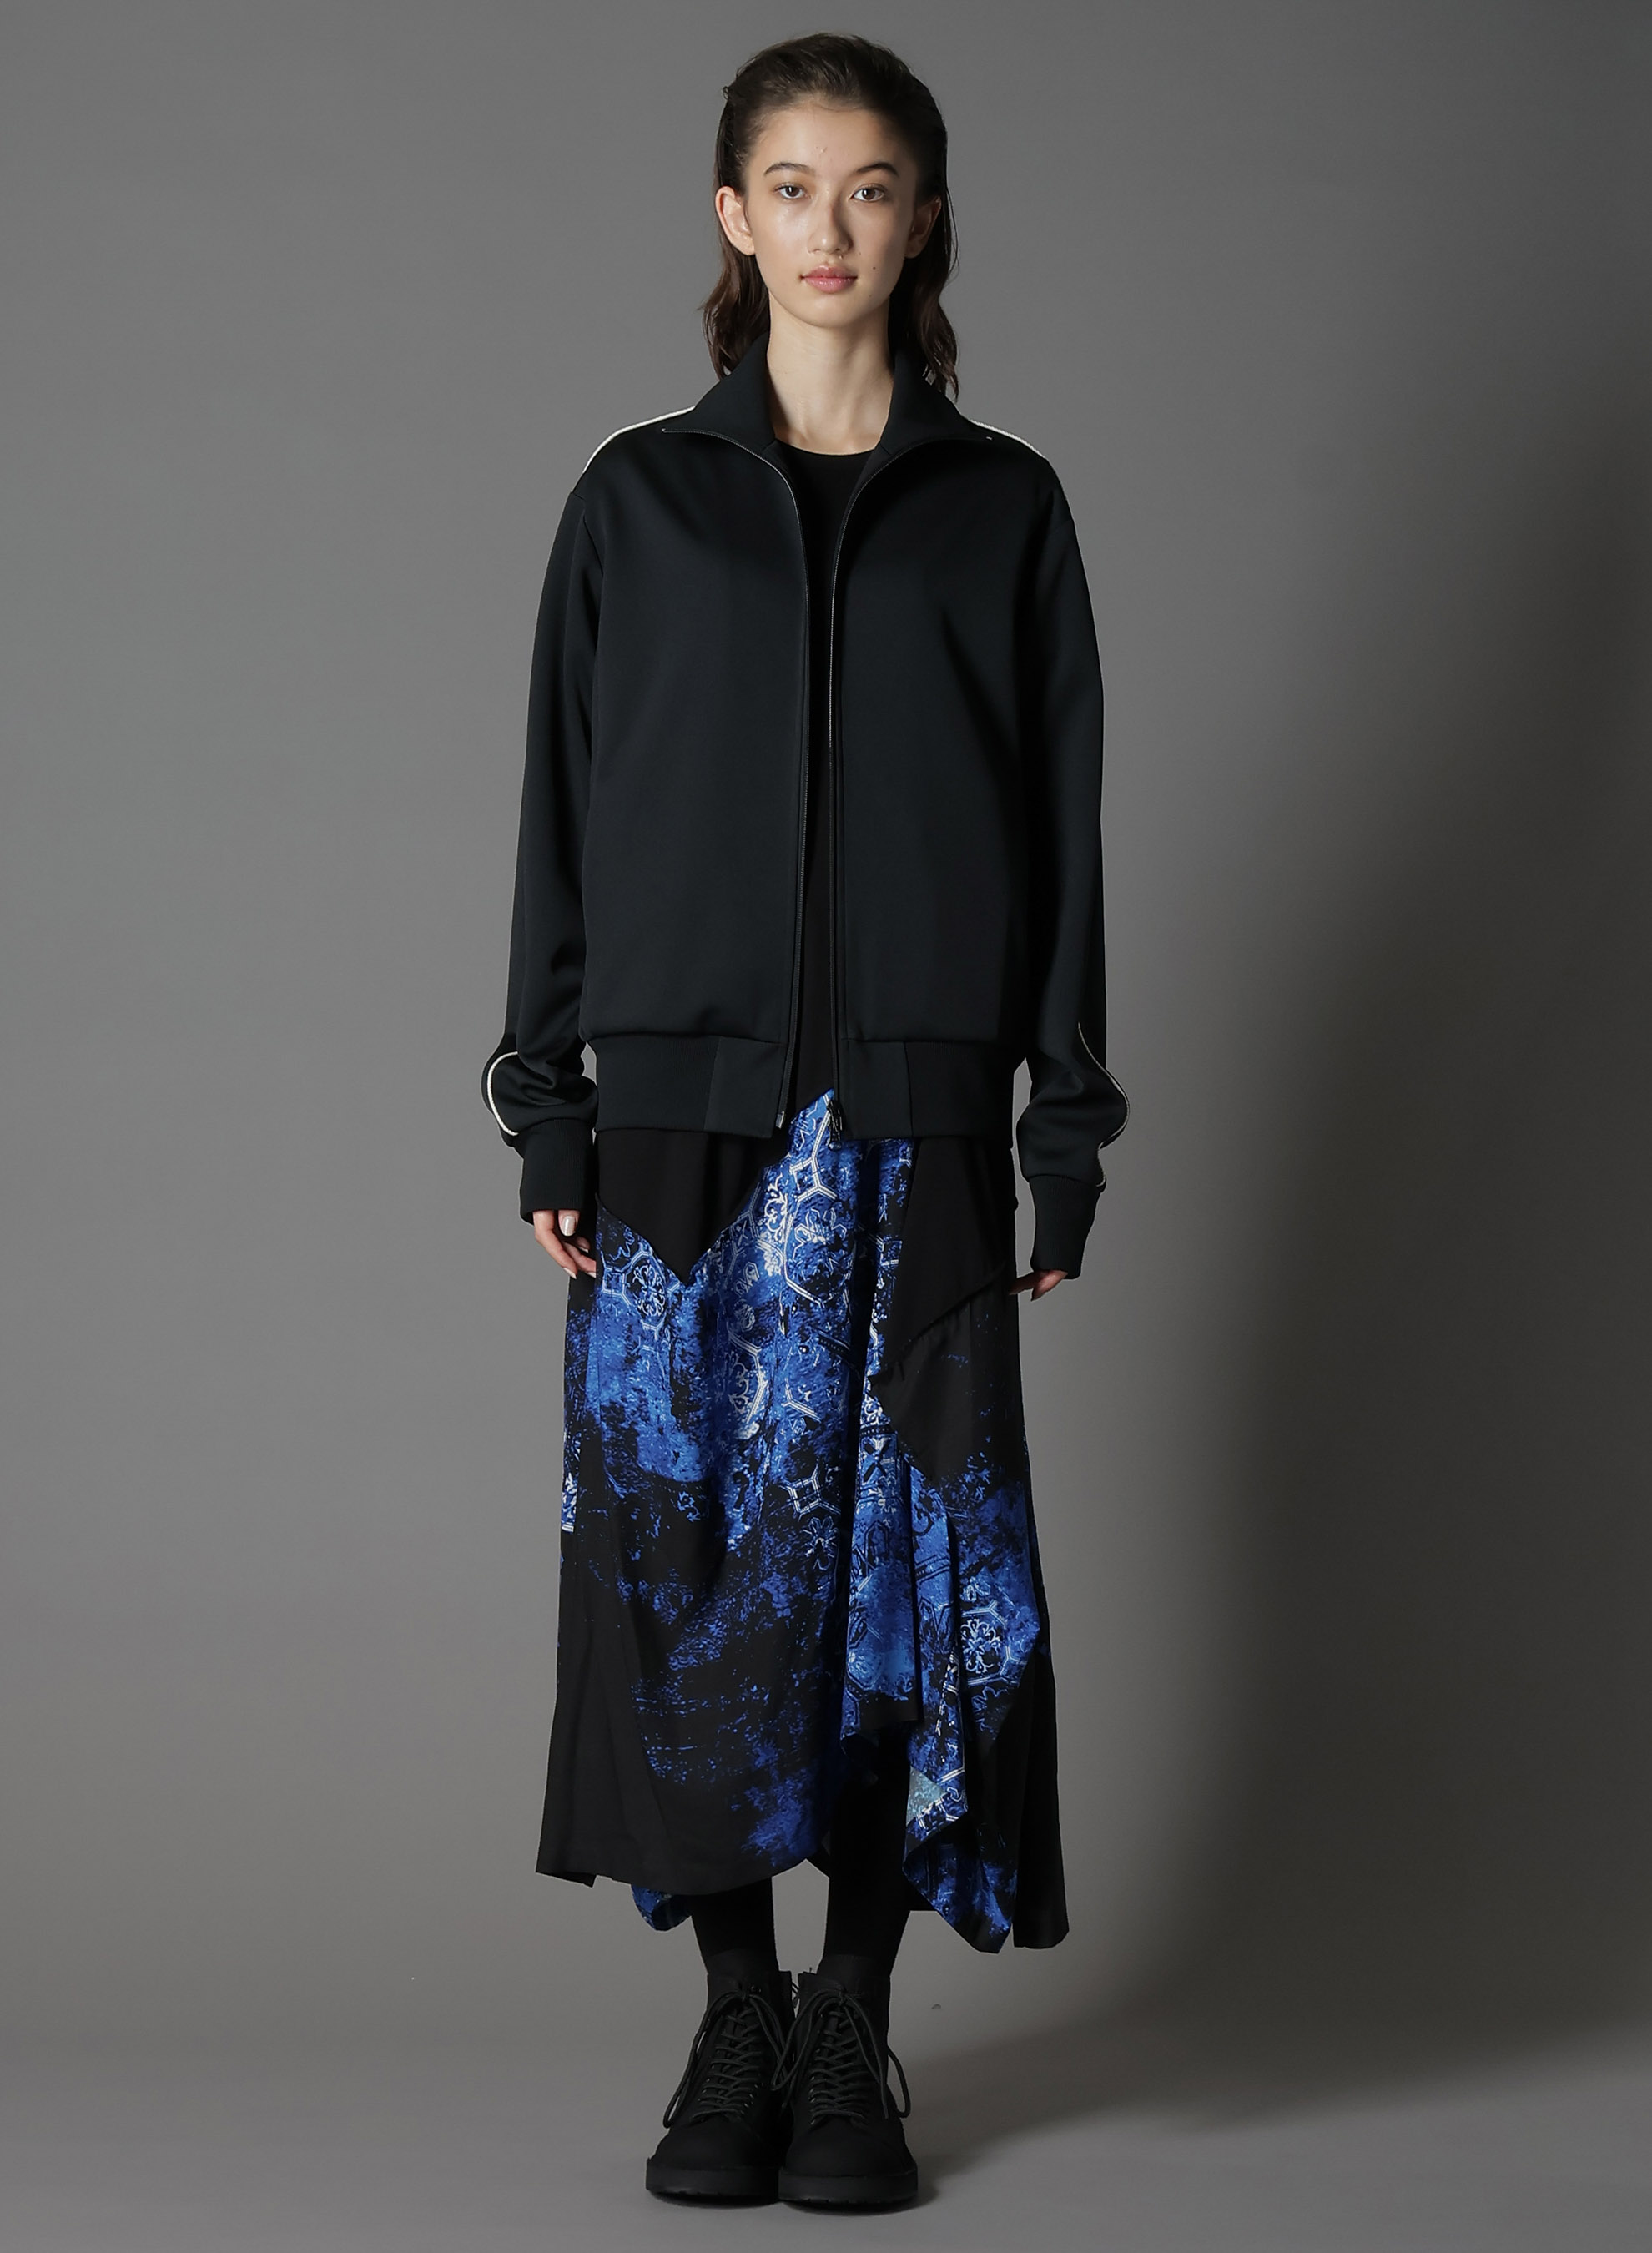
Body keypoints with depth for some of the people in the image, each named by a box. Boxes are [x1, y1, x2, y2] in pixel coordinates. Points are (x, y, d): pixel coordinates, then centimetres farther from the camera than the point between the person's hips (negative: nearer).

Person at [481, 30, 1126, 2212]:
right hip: (686, 1107, 1)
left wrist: (1067, 1138, 1)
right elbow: (563, 819, 7)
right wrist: (549, 1121, 1)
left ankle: (855, 2030, 10)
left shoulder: (1002, 509, 8)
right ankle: (736, 2013, 13)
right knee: (685, 1544, 0)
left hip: (914, 1111, 0)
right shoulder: (636, 501, 8)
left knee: (895, 1549, -1)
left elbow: (1066, 830, 7)